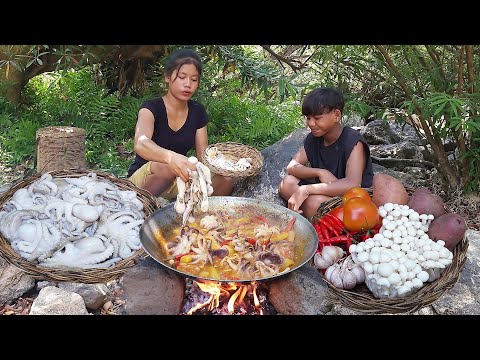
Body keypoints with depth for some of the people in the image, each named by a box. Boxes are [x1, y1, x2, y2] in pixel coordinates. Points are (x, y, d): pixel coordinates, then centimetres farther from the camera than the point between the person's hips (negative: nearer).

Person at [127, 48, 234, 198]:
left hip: (177, 182, 5)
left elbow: (203, 155, 1)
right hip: (141, 180, -4)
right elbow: (140, 143, -35)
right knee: (167, 166, -39)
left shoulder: (198, 112, 3)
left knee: (226, 180, -21)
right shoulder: (151, 107, -13)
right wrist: (170, 157, -57)